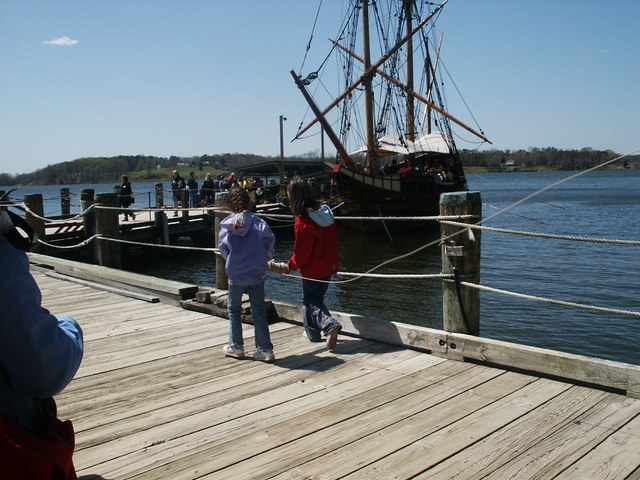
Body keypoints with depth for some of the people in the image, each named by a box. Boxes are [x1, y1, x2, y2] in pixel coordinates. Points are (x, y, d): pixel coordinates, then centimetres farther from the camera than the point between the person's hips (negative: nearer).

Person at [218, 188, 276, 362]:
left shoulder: (227, 225, -5)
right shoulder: (258, 223, -5)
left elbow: (223, 249, 0)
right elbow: (270, 240, -6)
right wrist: (263, 260, 8)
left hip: (236, 275, -1)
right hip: (257, 274, 1)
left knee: (234, 310, 17)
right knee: (259, 311, 7)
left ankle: (236, 346, 23)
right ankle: (265, 349, 5)